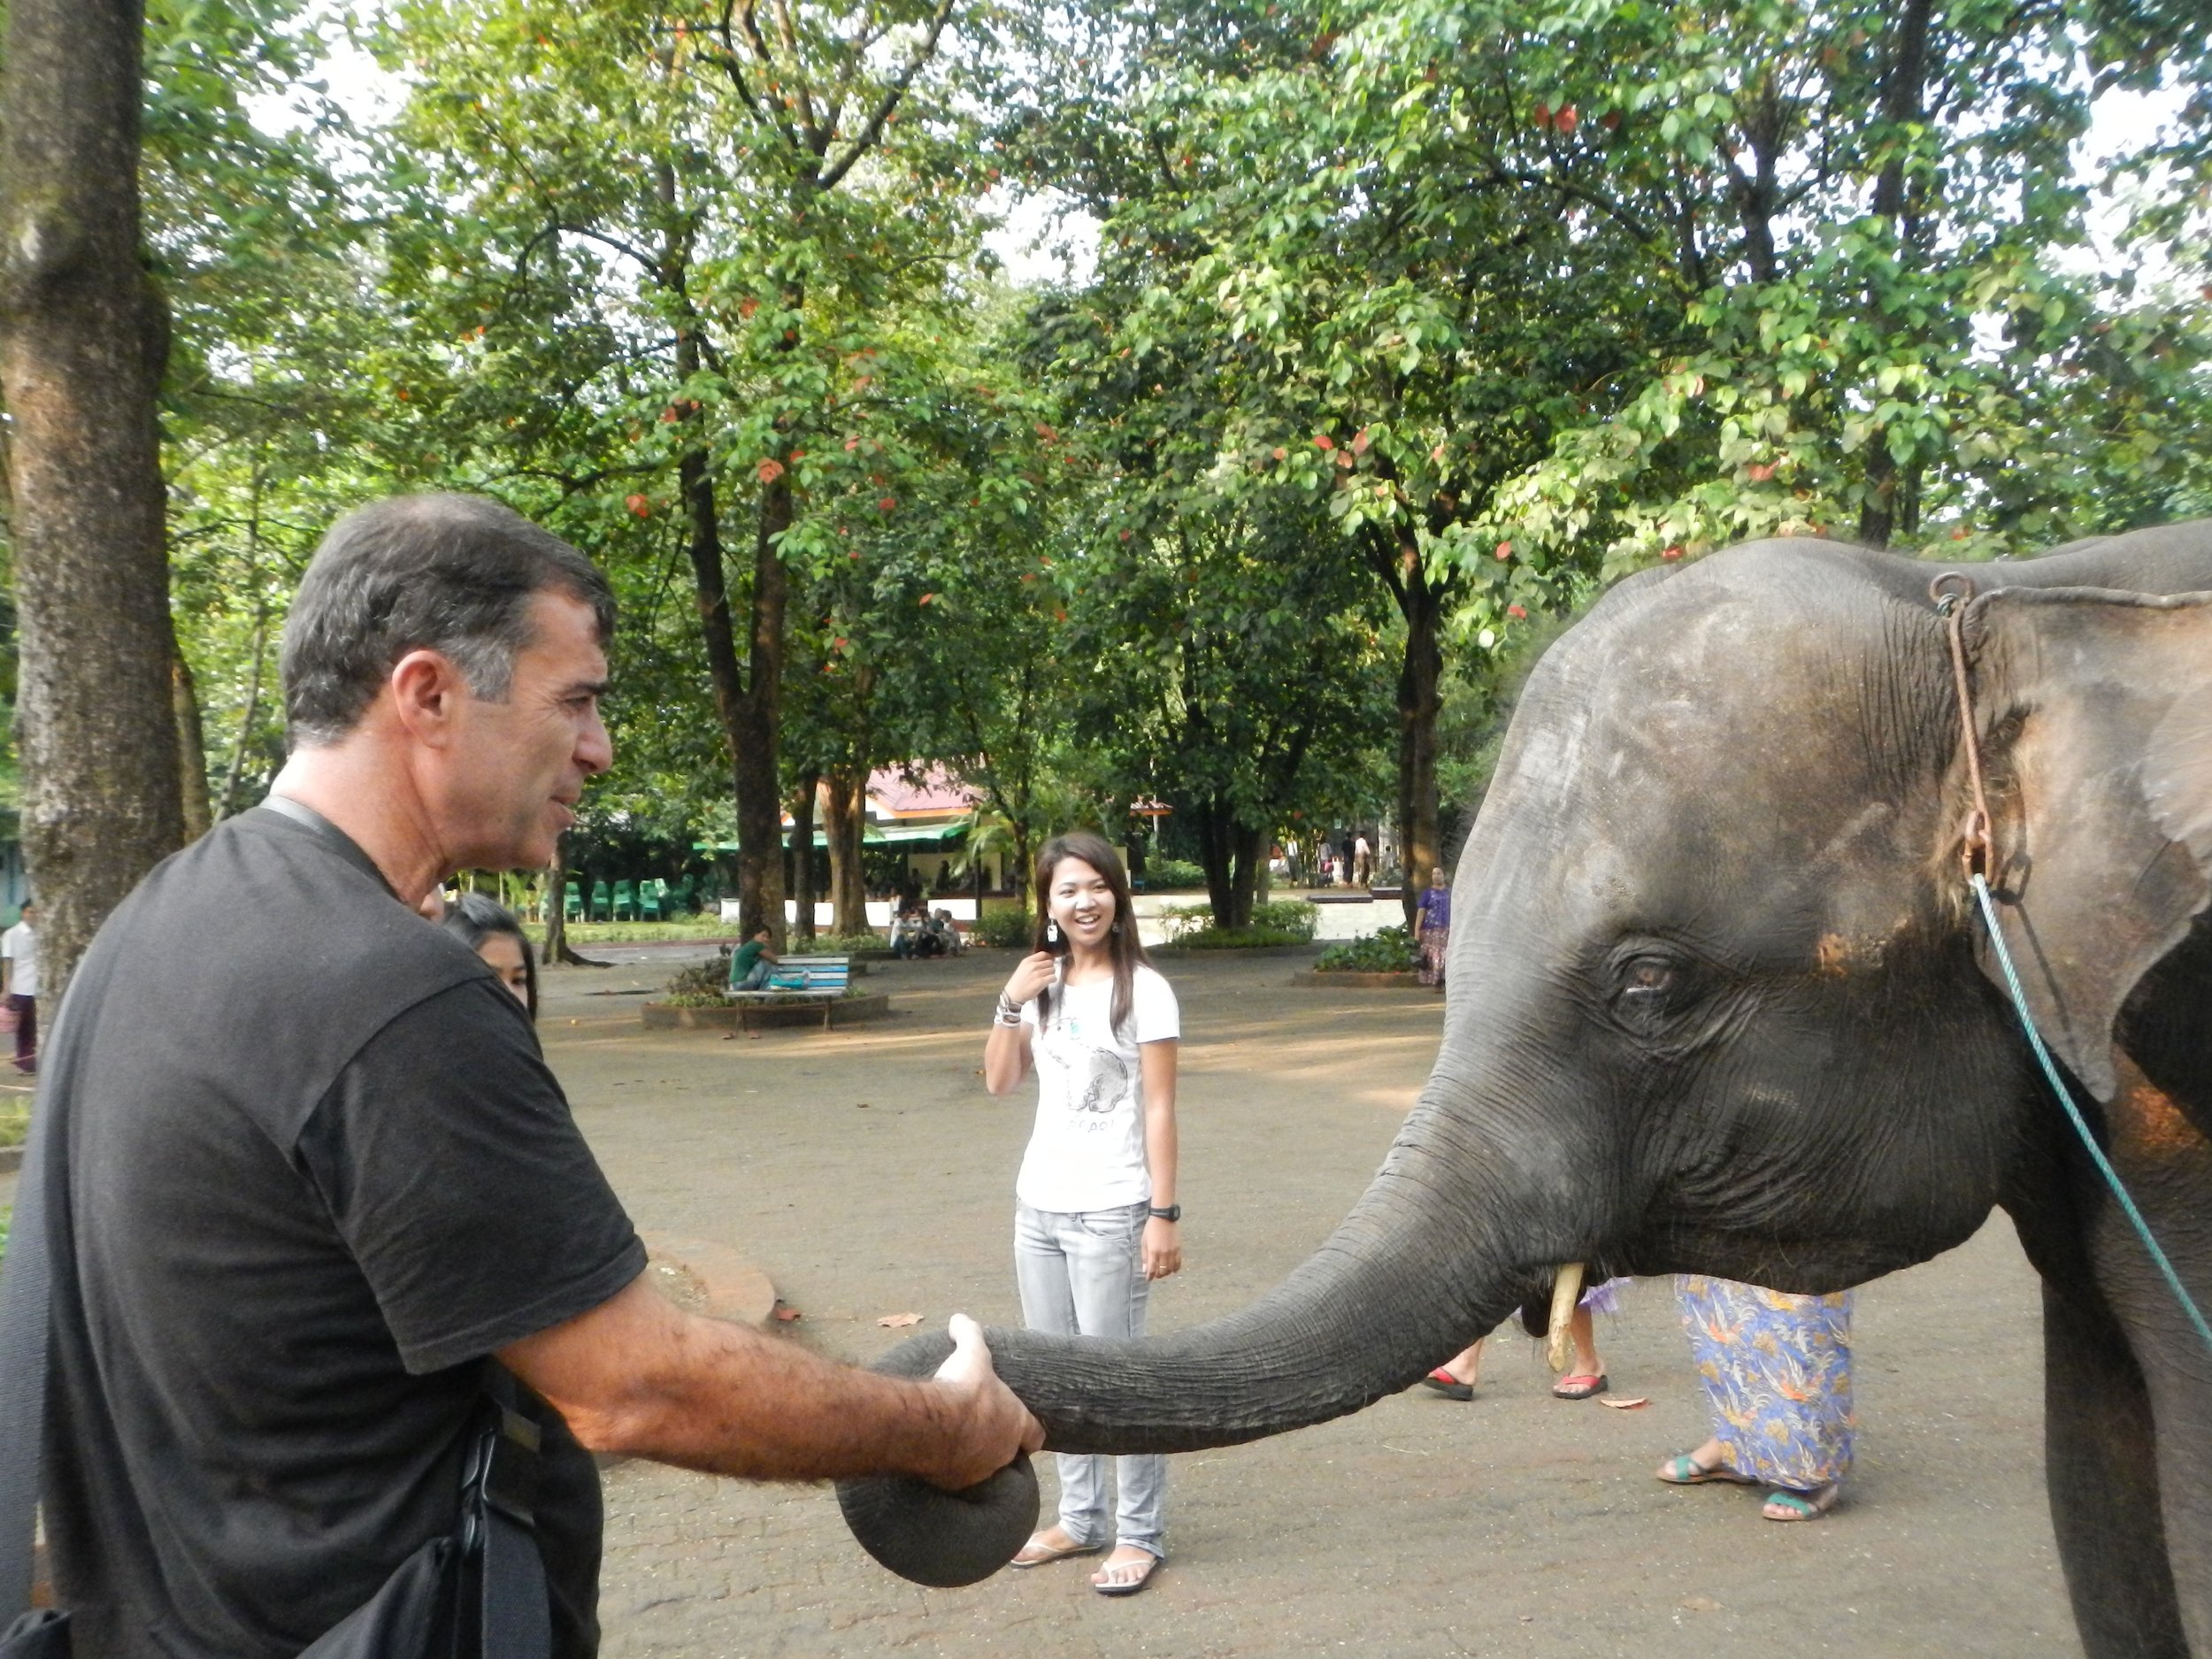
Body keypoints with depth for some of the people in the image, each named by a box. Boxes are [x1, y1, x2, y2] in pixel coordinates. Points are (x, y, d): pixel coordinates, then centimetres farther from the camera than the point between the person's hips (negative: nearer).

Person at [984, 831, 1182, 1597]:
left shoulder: (1142, 989, -9)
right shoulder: (1044, 983, 8)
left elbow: (1158, 1109, -11)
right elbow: (999, 1081, 9)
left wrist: (1163, 1213, -15)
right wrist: (1012, 1003, -6)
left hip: (1109, 1213, -6)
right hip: (1039, 1205, 7)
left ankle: (1140, 1534, 14)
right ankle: (1080, 1518, 28)